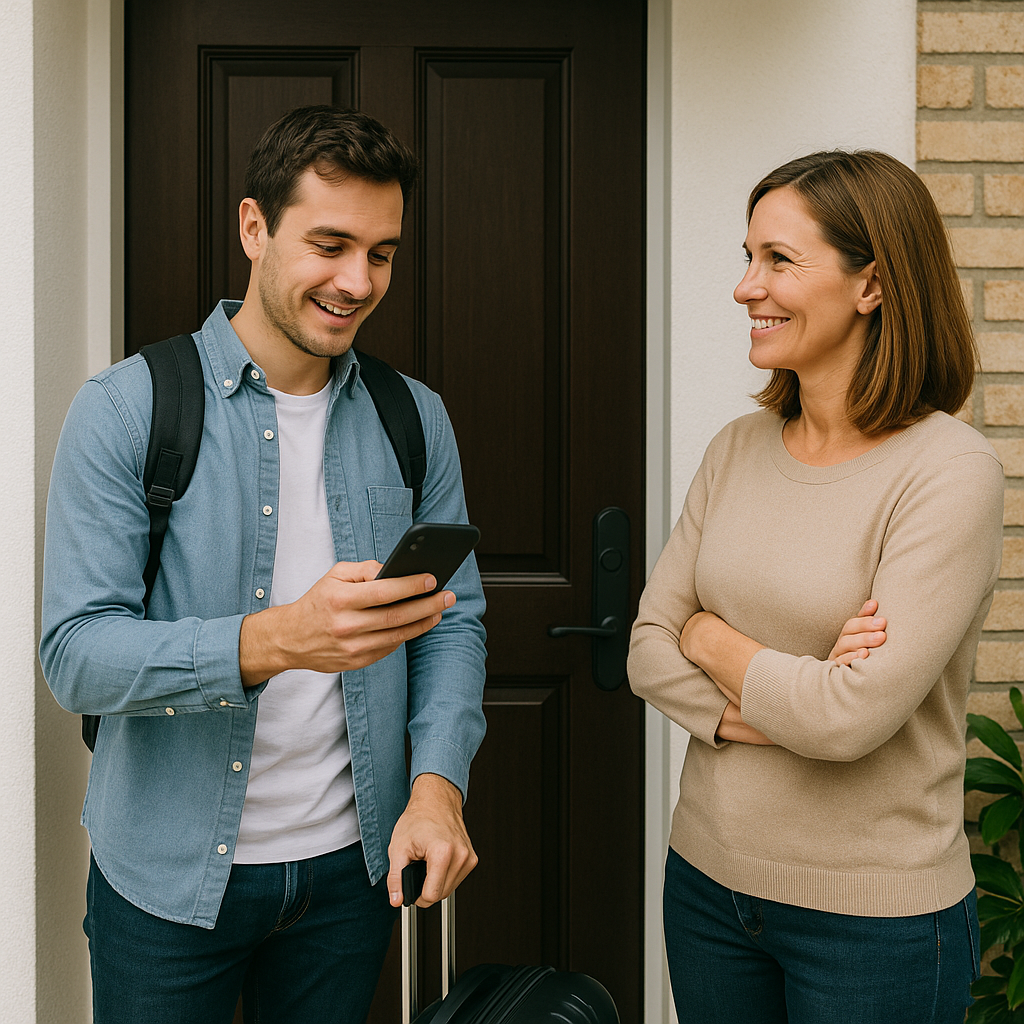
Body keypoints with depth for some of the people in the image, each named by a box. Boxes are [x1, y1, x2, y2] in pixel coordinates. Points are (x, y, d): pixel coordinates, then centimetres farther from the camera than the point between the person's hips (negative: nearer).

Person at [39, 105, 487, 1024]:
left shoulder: (414, 419, 1)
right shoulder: (126, 410, -12)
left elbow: (454, 623, 3)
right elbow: (77, 655, -18)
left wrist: (437, 783, -14)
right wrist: (274, 641, -34)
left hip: (351, 864, 3)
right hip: (169, 874, -3)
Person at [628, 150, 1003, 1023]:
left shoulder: (950, 474, -18)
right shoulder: (739, 450, 2)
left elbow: (850, 719, -24)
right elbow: (648, 650, -1)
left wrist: (711, 637, -9)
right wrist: (775, 709, -17)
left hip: (876, 916, -5)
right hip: (708, 878, 5)